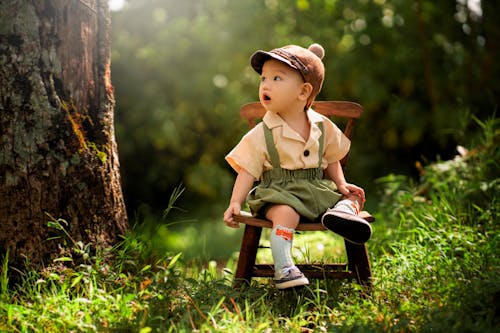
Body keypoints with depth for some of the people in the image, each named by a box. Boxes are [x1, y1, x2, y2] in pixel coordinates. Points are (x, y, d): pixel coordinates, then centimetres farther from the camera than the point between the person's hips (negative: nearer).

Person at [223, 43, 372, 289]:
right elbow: (248, 170, -7)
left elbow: (331, 160, 17)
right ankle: (283, 268, -35)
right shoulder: (263, 134, -7)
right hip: (279, 193, -5)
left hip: (318, 189, 5)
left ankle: (342, 212, -35)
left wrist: (341, 185, 4)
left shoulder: (322, 126, 3)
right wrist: (236, 202, -17)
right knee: (286, 213, -34)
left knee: (353, 197, -2)